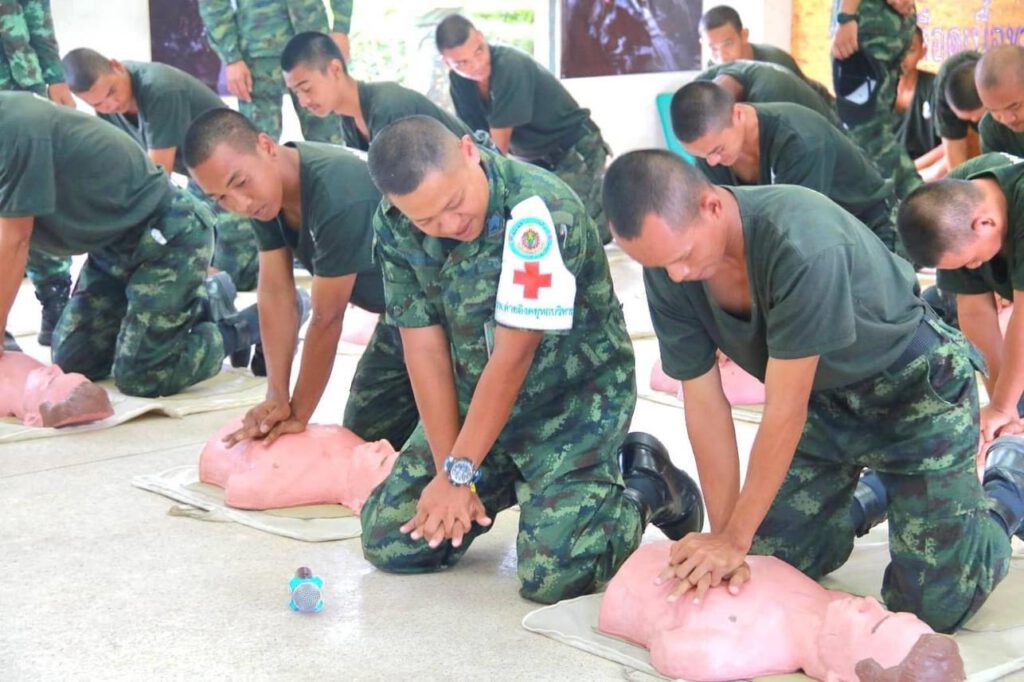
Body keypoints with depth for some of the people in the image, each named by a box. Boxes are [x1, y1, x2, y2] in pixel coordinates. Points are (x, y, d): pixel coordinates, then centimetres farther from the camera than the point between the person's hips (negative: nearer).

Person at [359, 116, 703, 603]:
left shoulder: (540, 211, -29)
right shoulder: (394, 226, -11)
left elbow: (513, 355, -24)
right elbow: (424, 347, -9)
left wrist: (459, 471, -19)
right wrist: (448, 472, -12)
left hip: (573, 400, -5)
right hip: (471, 400, 6)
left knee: (554, 577, -19)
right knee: (388, 542, 0)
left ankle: (647, 487, 9)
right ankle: (511, 487, 23)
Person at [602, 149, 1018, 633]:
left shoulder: (803, 243, -37)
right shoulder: (666, 267, -17)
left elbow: (785, 412, -31)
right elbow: (704, 403, -11)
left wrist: (736, 539, -25)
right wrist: (722, 536, -15)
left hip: (913, 389, -6)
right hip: (822, 401, 6)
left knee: (934, 606, -8)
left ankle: (1002, 493, 22)